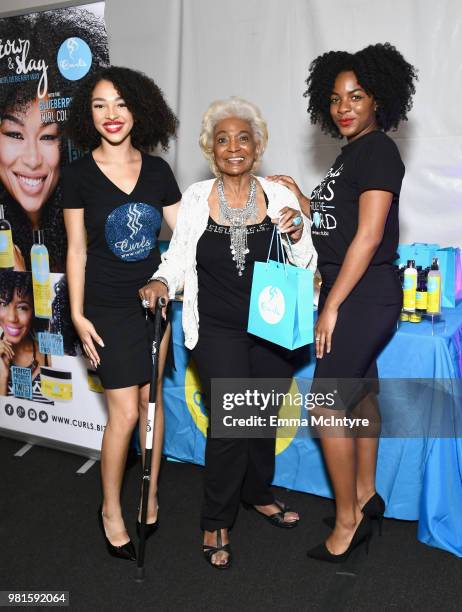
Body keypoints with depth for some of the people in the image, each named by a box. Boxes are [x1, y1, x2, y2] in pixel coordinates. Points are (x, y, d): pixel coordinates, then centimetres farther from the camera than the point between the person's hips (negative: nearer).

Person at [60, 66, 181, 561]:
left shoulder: (157, 170, 3)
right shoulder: (79, 174, -4)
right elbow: (76, 249, -3)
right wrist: (77, 315, -6)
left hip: (154, 298, 3)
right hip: (108, 308, -3)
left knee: (152, 399, 11)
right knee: (125, 411, -3)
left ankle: (150, 497, 30)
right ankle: (111, 510, 20)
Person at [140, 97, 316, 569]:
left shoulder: (279, 196, 0)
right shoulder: (196, 197, -2)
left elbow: (305, 268, 5)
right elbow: (180, 259, 3)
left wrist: (297, 237, -15)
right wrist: (162, 282, -17)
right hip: (217, 330, -2)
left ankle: (258, 494, 44)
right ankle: (215, 523, 15)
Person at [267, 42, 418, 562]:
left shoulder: (379, 151, -12)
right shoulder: (353, 152, 16)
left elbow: (368, 236, -20)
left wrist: (331, 307, -20)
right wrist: (298, 197, 10)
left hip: (364, 294, -10)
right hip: (353, 293, 10)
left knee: (328, 403, -5)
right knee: (361, 392, 17)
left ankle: (348, 521, 11)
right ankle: (366, 495, 34)